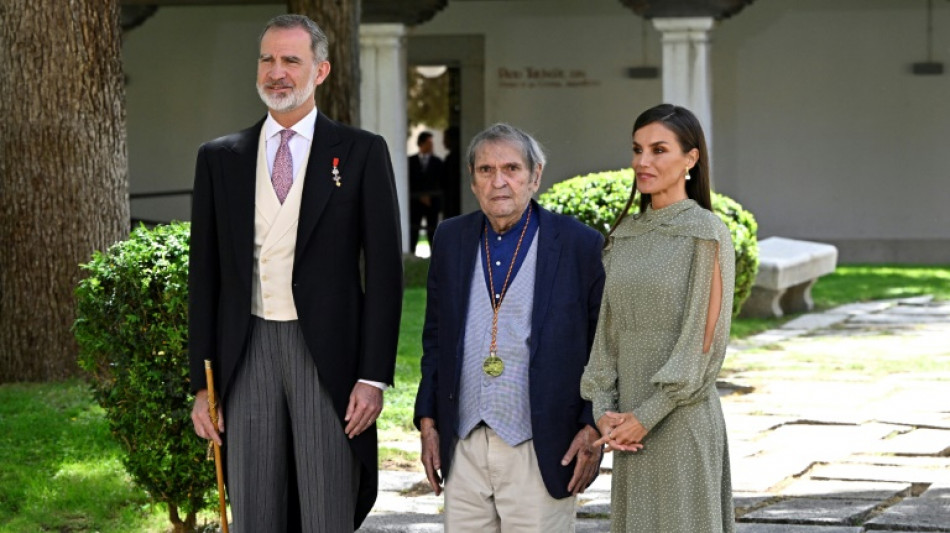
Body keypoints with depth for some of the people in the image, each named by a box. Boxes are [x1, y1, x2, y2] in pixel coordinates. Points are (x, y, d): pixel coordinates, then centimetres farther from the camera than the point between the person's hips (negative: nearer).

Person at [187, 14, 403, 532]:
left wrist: (374, 376, -6)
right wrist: (202, 383, 6)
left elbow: (384, 270, 0)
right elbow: (204, 276, 12)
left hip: (328, 353, -3)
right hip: (248, 352, 3)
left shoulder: (360, 153, 3)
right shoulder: (219, 158, 11)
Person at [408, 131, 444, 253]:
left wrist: (430, 197, -5)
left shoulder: (437, 162, 9)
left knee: (432, 233, -1)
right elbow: (409, 182, 1)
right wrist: (421, 196, -8)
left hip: (432, 202, 0)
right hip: (415, 202, 0)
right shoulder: (411, 161, 7)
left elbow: (441, 183, 6)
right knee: (413, 232, -6)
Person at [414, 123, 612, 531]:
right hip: (463, 448, 4)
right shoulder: (451, 239, 9)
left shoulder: (580, 245, -4)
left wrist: (593, 429, -8)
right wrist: (428, 421, 10)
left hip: (539, 452, -4)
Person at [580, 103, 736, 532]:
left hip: (682, 417, -6)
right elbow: (608, 329, 11)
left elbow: (701, 340, -13)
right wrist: (604, 410, -2)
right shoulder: (625, 236, 12)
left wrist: (645, 417, -15)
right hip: (631, 424, 6)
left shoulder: (706, 234, -8)